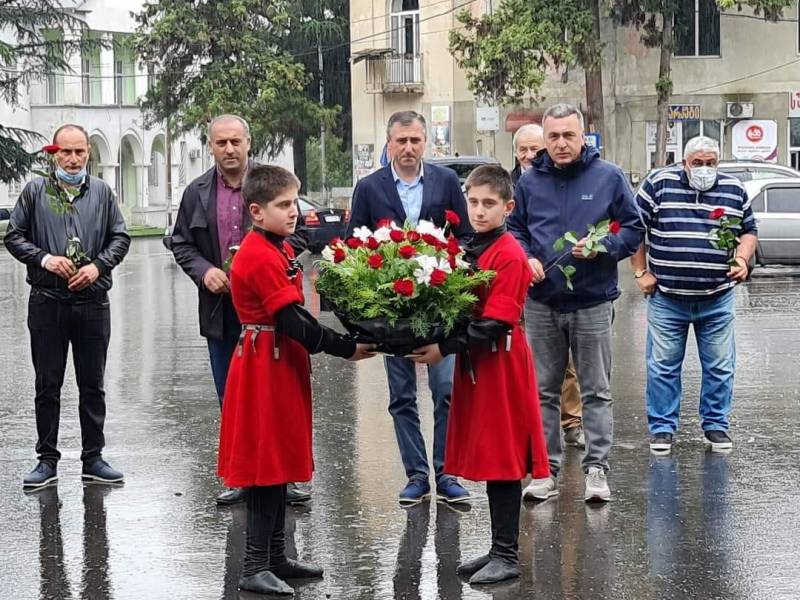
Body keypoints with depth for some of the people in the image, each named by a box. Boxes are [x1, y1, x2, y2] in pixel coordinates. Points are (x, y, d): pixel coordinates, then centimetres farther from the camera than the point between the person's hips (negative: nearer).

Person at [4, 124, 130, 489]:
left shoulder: (101, 192, 7)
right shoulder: (35, 191, 3)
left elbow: (120, 237, 8)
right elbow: (14, 236, 3)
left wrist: (98, 266, -9)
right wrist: (45, 259, -12)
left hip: (93, 300, 1)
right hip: (47, 302, -1)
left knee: (92, 385, 7)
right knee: (48, 386, 5)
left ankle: (93, 459, 16)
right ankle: (47, 460, 13)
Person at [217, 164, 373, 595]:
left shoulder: (279, 249, 12)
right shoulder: (260, 257, -19)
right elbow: (293, 320, -21)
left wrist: (343, 341, 2)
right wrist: (345, 349, -16)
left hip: (284, 365, 10)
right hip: (265, 367, -10)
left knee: (280, 462, 14)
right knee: (266, 465, -6)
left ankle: (276, 558, 23)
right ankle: (254, 569, -2)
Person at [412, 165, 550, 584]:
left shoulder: (509, 255, -15)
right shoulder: (470, 251, 11)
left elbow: (495, 324, -20)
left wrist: (444, 348, -22)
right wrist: (435, 341, -3)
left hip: (500, 366, -8)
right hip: (474, 364, 8)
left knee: (502, 462, -2)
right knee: (488, 459, 13)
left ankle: (507, 556, 5)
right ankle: (499, 549, 21)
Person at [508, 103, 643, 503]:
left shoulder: (608, 178, 0)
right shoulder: (529, 181, 6)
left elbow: (633, 229, 3)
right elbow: (513, 230, 14)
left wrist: (602, 246, -14)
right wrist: (526, 258, -5)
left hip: (593, 303, -2)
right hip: (541, 303, 2)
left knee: (596, 391, 2)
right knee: (544, 391, 7)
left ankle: (596, 468, 7)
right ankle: (545, 469, 14)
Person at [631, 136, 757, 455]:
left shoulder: (734, 190, 6)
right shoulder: (659, 183, -2)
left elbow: (749, 231, 17)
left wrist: (742, 260, -3)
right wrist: (641, 272, -2)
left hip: (717, 300, 2)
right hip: (666, 298, -2)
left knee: (720, 366, 6)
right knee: (662, 365, 3)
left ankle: (715, 425, 20)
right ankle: (661, 428, 13)